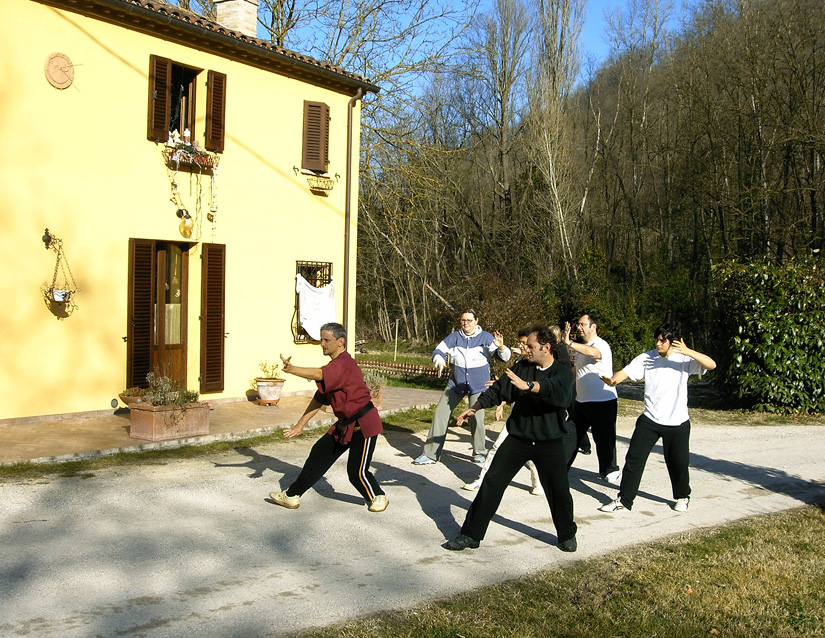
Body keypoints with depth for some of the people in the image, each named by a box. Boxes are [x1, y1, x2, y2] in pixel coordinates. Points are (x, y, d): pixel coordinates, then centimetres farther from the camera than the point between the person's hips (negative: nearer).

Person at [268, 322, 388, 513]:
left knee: (356, 472, -5)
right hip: (345, 424, 10)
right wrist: (301, 424, 12)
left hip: (363, 425, -10)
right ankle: (292, 496, 19)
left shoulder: (344, 364, -21)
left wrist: (292, 369, -53)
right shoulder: (334, 366, 11)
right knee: (320, 453, 10)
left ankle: (378, 497, 22)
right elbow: (319, 399, 15)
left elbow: (320, 375, -41)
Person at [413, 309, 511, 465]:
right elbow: (439, 351, 2)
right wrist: (440, 362, -20)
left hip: (478, 386, -3)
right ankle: (431, 454, 8)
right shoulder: (455, 337, -3)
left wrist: (501, 347, -34)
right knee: (440, 413, -1)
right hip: (456, 383, 3)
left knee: (476, 419, -13)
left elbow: (505, 357, -11)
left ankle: (479, 452, 13)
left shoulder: (486, 338, -8)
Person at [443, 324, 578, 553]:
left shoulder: (563, 371, -8)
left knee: (558, 491, 5)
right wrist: (475, 407, 3)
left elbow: (557, 389, -32)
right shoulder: (522, 367, 4)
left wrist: (527, 385, -47)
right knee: (492, 483, -2)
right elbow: (498, 390, 12)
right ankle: (471, 535, 7)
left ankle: (567, 535, 32)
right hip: (518, 439, 3)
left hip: (550, 443, -3)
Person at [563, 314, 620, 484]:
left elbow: (591, 352, -41)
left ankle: (609, 472, 16)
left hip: (603, 402, -8)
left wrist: (569, 343, -46)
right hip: (581, 401, 8)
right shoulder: (581, 346, 14)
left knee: (604, 439, 1)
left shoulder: (601, 345, -16)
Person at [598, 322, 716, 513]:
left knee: (678, 462, 10)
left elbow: (711, 364, -18)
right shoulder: (647, 357, -3)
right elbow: (626, 371, -13)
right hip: (650, 420, 1)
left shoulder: (684, 359, -7)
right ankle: (624, 500, 8)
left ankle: (682, 497, 37)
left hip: (677, 422, -1)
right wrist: (613, 379, -36)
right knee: (634, 458, -3)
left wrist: (688, 352, -32)